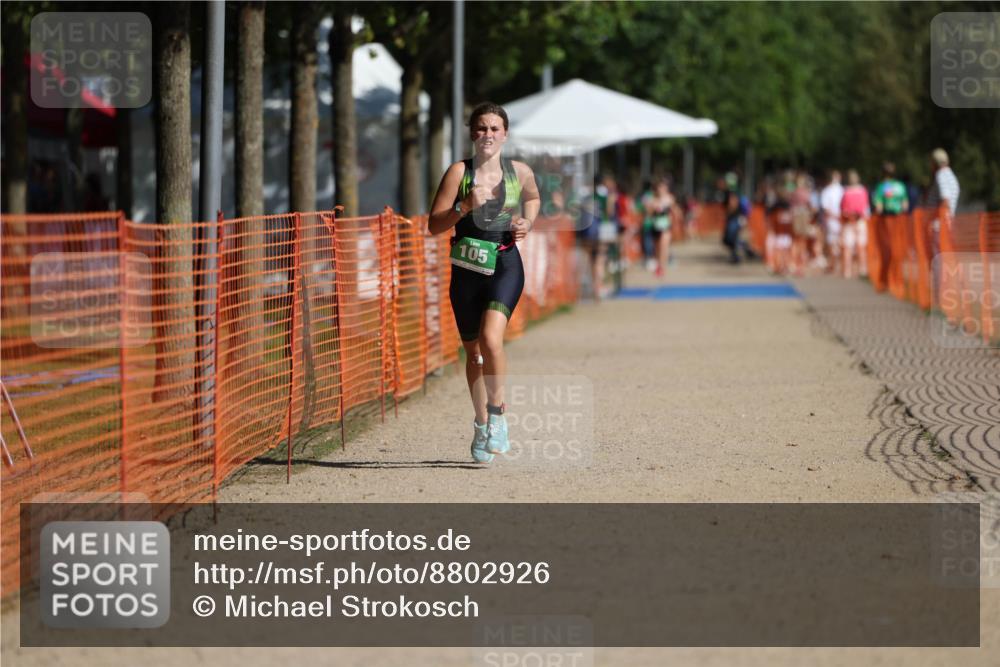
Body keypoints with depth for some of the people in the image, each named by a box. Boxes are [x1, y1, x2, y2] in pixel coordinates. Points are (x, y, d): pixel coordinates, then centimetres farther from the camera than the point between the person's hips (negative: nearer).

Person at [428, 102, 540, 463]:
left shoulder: (520, 172, 2)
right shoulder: (459, 172, -3)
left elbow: (533, 198, 26)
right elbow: (434, 225, -6)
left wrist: (527, 223, 6)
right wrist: (465, 206, -21)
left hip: (505, 267, -1)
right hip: (467, 268, 1)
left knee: (491, 338, -24)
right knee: (473, 351, 11)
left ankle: (497, 414, -8)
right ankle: (481, 425, 30)